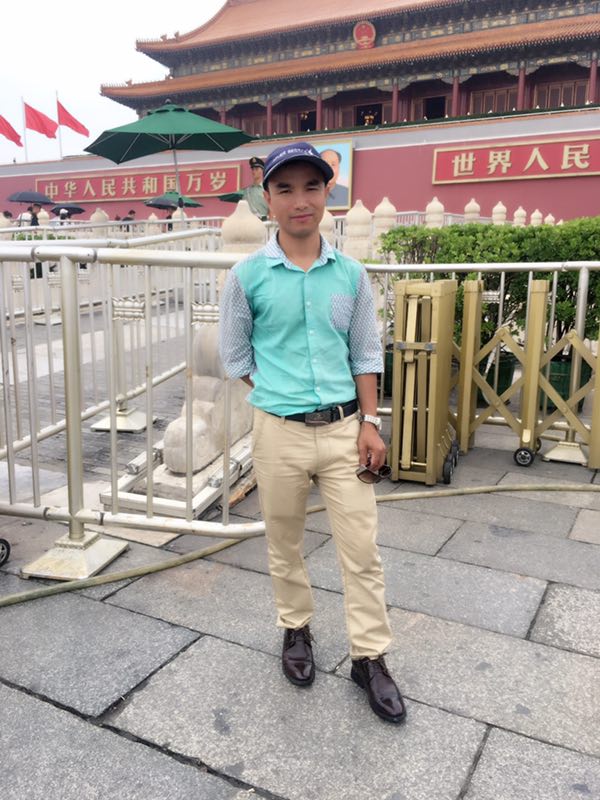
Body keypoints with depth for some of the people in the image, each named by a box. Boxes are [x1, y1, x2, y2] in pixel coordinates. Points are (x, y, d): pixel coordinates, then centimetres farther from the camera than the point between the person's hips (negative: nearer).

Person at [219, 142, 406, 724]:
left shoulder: (350, 274, 2)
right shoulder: (247, 276, -4)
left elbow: (365, 354, 7)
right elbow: (235, 356, 5)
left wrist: (369, 423, -1)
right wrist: (281, 396, 2)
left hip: (344, 428, 2)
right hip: (279, 433, -1)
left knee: (362, 550, 6)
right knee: (284, 545, 15)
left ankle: (369, 657, 23)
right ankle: (295, 630, 39)